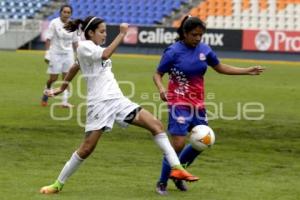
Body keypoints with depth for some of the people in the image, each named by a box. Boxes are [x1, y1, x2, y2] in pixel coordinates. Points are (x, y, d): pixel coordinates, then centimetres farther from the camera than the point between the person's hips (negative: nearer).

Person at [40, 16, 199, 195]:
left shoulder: (93, 48, 20)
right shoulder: (84, 46, -7)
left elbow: (75, 68, 32)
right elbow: (105, 54, -26)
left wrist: (62, 89, 42)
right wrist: (122, 34, -23)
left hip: (118, 100, 9)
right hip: (100, 104, -8)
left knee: (156, 125, -4)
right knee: (87, 148, -10)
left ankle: (176, 168, -6)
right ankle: (58, 184, 6)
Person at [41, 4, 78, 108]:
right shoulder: (54, 23, -8)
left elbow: (75, 41, 10)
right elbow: (48, 39, -9)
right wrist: (47, 53, -15)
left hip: (68, 54, 3)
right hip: (55, 53, -3)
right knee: (53, 78, 0)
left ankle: (65, 101, 0)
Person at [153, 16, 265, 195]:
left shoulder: (204, 49, 1)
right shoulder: (173, 51, -14)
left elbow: (220, 68, 15)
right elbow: (158, 74, -6)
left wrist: (247, 71, 12)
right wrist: (161, 89, -28)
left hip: (198, 103, 6)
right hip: (179, 103, -6)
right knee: (178, 144, -12)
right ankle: (162, 183, 5)